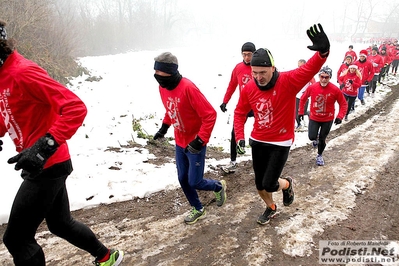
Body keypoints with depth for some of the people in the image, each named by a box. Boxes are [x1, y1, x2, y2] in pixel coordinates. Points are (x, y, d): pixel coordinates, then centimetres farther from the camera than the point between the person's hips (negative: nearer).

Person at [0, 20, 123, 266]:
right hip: (47, 164, 9)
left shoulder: (22, 72, -21)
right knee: (60, 222, 23)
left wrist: (44, 146, -37)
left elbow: (76, 108, -28)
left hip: (47, 166, -9)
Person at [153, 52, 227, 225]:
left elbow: (210, 114, -26)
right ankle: (198, 210, 37)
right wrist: (164, 127, 7)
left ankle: (219, 187, 33)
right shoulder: (163, 88, -2)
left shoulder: (188, 88, -27)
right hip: (180, 143, 7)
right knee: (183, 180, 14)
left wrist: (200, 140, -28)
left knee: (194, 182, 1)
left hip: (195, 144, -7)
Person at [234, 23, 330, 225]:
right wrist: (239, 137, -8)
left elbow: (310, 69, -33)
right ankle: (271, 208, 47)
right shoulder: (249, 88, -9)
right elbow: (240, 113, 3)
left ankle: (287, 184, 35)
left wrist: (323, 52, -54)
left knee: (269, 185, -2)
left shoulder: (288, 82, -19)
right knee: (259, 185, 16)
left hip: (280, 143, -4)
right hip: (257, 142, 4)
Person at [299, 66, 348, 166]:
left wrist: (340, 117, -20)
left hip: (328, 119, -1)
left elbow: (343, 104, -8)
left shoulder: (335, 90, -18)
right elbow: (303, 99, 3)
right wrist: (301, 112, 4)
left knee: (322, 139, 8)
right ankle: (316, 138, 33)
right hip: (314, 118, 1)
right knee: (312, 137, -7)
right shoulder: (312, 87, -14)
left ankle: (319, 155, 36)